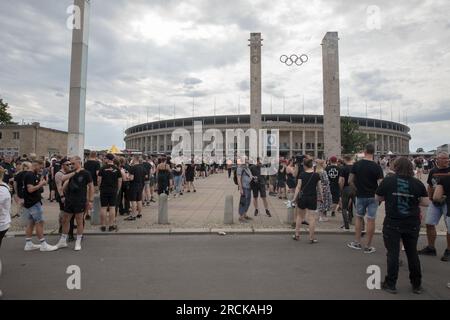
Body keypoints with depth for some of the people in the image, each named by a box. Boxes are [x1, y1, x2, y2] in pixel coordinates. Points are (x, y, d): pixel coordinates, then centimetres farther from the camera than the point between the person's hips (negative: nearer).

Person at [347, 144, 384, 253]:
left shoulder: (356, 165, -4)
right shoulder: (376, 167, -11)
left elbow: (350, 181, -2)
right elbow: (381, 184, -15)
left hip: (360, 195, 2)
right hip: (372, 196, -2)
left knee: (359, 218, 16)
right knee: (371, 220, 4)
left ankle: (357, 242, 21)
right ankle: (368, 246, 11)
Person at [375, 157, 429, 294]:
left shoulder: (388, 180, -8)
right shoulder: (417, 183, -4)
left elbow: (377, 198, 0)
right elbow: (426, 202, -1)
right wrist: (413, 201, 15)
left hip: (392, 223, -2)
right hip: (412, 224, 2)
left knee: (393, 253, 5)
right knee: (412, 253, 16)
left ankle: (391, 284, 13)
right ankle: (417, 285, 28)